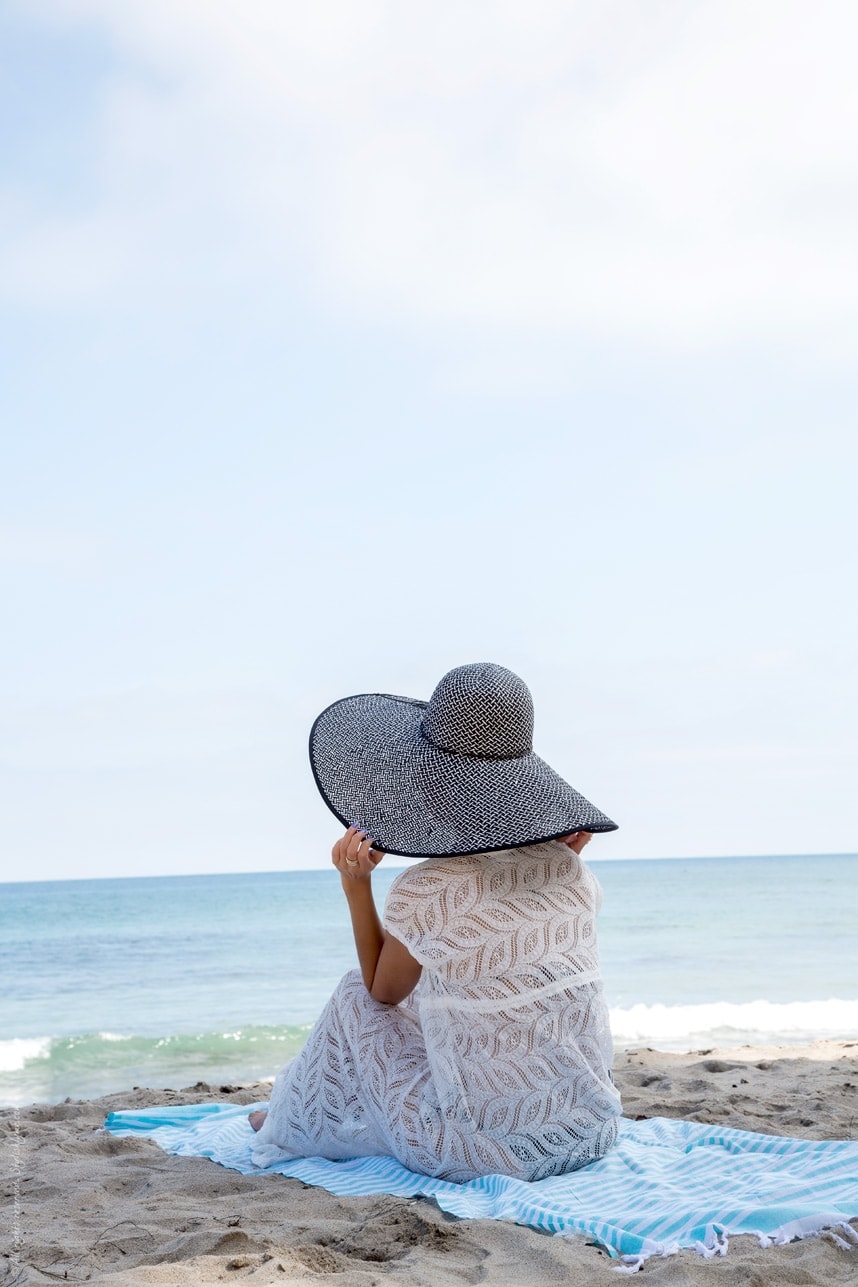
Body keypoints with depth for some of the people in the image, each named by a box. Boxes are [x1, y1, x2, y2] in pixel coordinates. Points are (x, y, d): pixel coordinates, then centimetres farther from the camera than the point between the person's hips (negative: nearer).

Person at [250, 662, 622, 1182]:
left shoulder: (423, 892, -17)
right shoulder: (570, 872, -4)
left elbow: (383, 992, 4)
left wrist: (356, 885, 1)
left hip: (492, 1152, -5)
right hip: (594, 1134, 5)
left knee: (356, 999, 16)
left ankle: (295, 1123, 42)